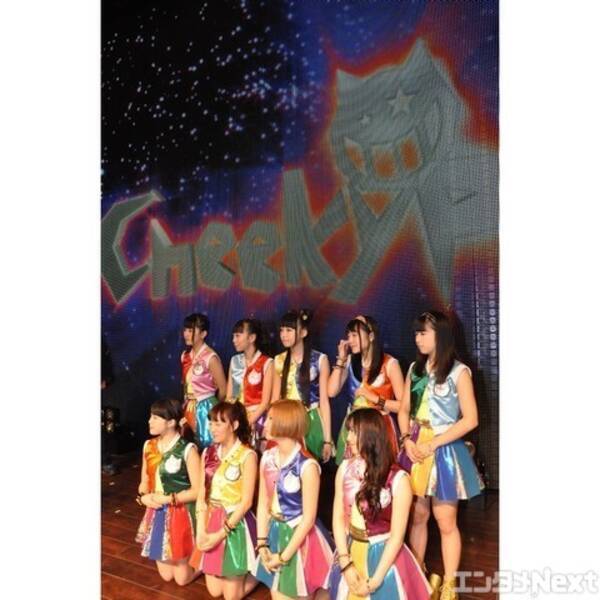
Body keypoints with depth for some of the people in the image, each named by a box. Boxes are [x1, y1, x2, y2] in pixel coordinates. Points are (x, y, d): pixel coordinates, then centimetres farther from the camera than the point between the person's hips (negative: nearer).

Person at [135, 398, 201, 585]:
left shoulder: (188, 450, -17)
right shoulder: (149, 446, 2)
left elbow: (197, 491, -15)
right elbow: (145, 481, 9)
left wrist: (168, 499, -19)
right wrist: (143, 497, -11)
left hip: (180, 513, -6)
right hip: (156, 513, 6)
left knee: (182, 578, 5)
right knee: (166, 575, 15)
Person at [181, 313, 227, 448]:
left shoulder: (211, 357, -14)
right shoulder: (185, 355, 6)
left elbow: (223, 389, -8)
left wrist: (214, 408, 6)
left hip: (205, 409, -6)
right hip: (189, 409, 6)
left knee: (207, 445, 2)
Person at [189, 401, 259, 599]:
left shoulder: (247, 455, -14)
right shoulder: (208, 453, 3)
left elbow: (246, 502, -15)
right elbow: (201, 495, 2)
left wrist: (220, 534, -16)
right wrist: (201, 531, -10)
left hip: (235, 524, -5)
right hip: (211, 521, 5)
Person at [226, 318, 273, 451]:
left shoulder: (266, 363, -7)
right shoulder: (235, 360, 8)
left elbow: (265, 402, -10)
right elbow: (229, 396, 8)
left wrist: (247, 422, -17)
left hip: (257, 419, -4)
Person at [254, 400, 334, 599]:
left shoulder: (306, 465, -21)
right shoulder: (267, 458, -2)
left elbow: (309, 518, -18)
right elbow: (263, 503, 3)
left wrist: (283, 556, -13)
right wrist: (261, 543, -3)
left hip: (299, 538, -6)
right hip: (275, 534, 6)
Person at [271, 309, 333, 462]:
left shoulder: (320, 359, -5)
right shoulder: (279, 361, 5)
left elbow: (324, 401, -5)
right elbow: (275, 399, 9)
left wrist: (327, 439, -7)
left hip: (312, 423, -3)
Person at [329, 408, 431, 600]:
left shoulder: (398, 479, -17)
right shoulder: (345, 468, -5)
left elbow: (397, 536, -14)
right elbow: (338, 516, -4)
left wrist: (374, 580, -14)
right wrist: (346, 564, -10)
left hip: (383, 555, -4)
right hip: (350, 553, 4)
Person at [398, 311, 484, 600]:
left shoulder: (459, 371, -8)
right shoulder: (415, 368, 8)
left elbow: (470, 419, -11)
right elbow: (404, 411, 11)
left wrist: (431, 445, -14)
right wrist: (407, 440, -6)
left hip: (443, 450, -4)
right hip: (415, 449, 5)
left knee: (446, 521, 2)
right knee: (417, 515, 12)